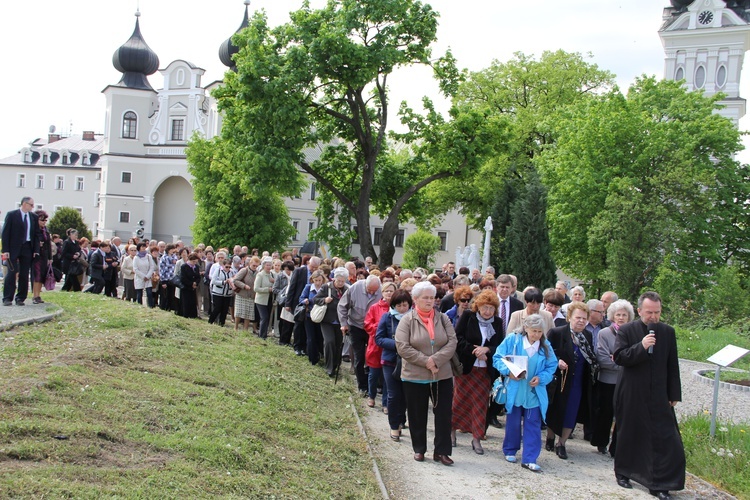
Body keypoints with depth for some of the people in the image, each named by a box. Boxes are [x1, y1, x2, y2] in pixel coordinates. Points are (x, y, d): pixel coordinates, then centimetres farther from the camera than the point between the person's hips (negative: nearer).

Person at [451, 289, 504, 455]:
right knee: (460, 400, 7)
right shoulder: (467, 316, -5)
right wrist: (474, 351, -18)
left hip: (485, 370, 2)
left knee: (481, 403, 5)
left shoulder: (498, 322, 4)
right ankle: (452, 430, 25)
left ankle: (476, 438, 13)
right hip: (465, 367, -2)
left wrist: (486, 349, -17)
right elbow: (457, 339, -10)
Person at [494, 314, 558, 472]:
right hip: (514, 391, -2)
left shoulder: (545, 347, 2)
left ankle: (529, 459, 9)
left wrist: (541, 378, -14)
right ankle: (510, 451, 31)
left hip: (535, 392, 2)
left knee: (533, 425, 2)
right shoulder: (512, 340, -7)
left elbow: (552, 367, 4)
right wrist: (508, 371, -21)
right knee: (513, 422, 12)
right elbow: (497, 358, -5)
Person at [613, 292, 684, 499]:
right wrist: (641, 347, -25)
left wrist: (674, 394, 6)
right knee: (628, 435, 12)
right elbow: (619, 357, -13)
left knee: (665, 439, -4)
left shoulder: (668, 332, 3)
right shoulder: (626, 330, -5)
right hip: (631, 395, -2)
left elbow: (672, 365, 7)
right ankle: (623, 472, 30)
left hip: (659, 396, 2)